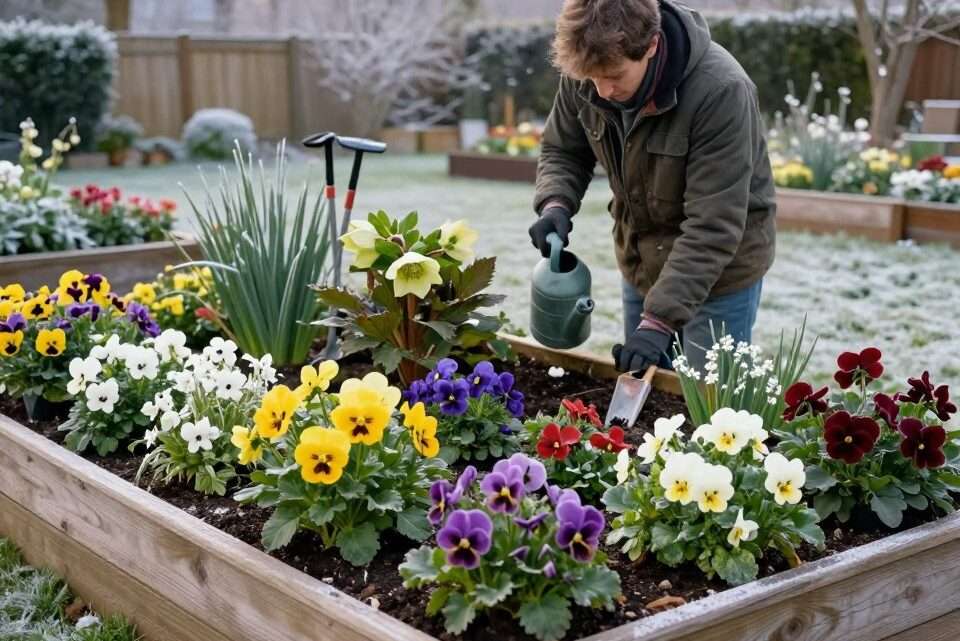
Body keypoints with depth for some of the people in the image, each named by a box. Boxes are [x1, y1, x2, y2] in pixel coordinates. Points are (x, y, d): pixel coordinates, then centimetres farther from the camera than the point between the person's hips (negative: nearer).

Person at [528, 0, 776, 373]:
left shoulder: (721, 92, -31)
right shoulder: (586, 70, -15)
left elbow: (712, 227, -31)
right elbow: (562, 151, 4)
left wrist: (659, 320, -36)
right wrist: (555, 204, -18)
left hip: (719, 272, -5)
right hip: (642, 260, 6)